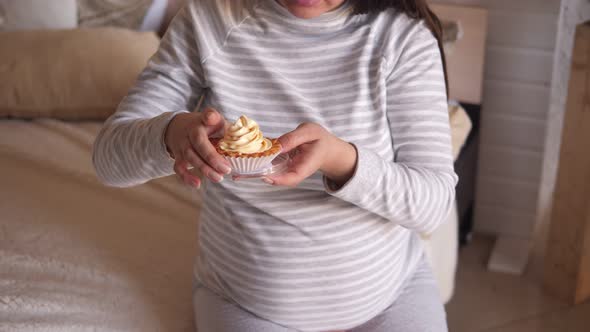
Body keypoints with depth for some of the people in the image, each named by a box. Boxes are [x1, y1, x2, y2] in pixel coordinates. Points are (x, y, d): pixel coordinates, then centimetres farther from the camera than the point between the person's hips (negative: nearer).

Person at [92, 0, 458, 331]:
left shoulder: (404, 34, -15)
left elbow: (435, 201, -18)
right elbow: (110, 155, -13)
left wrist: (341, 159, -38)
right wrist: (172, 133, -36)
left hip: (391, 291, 0)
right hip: (247, 299, 1)